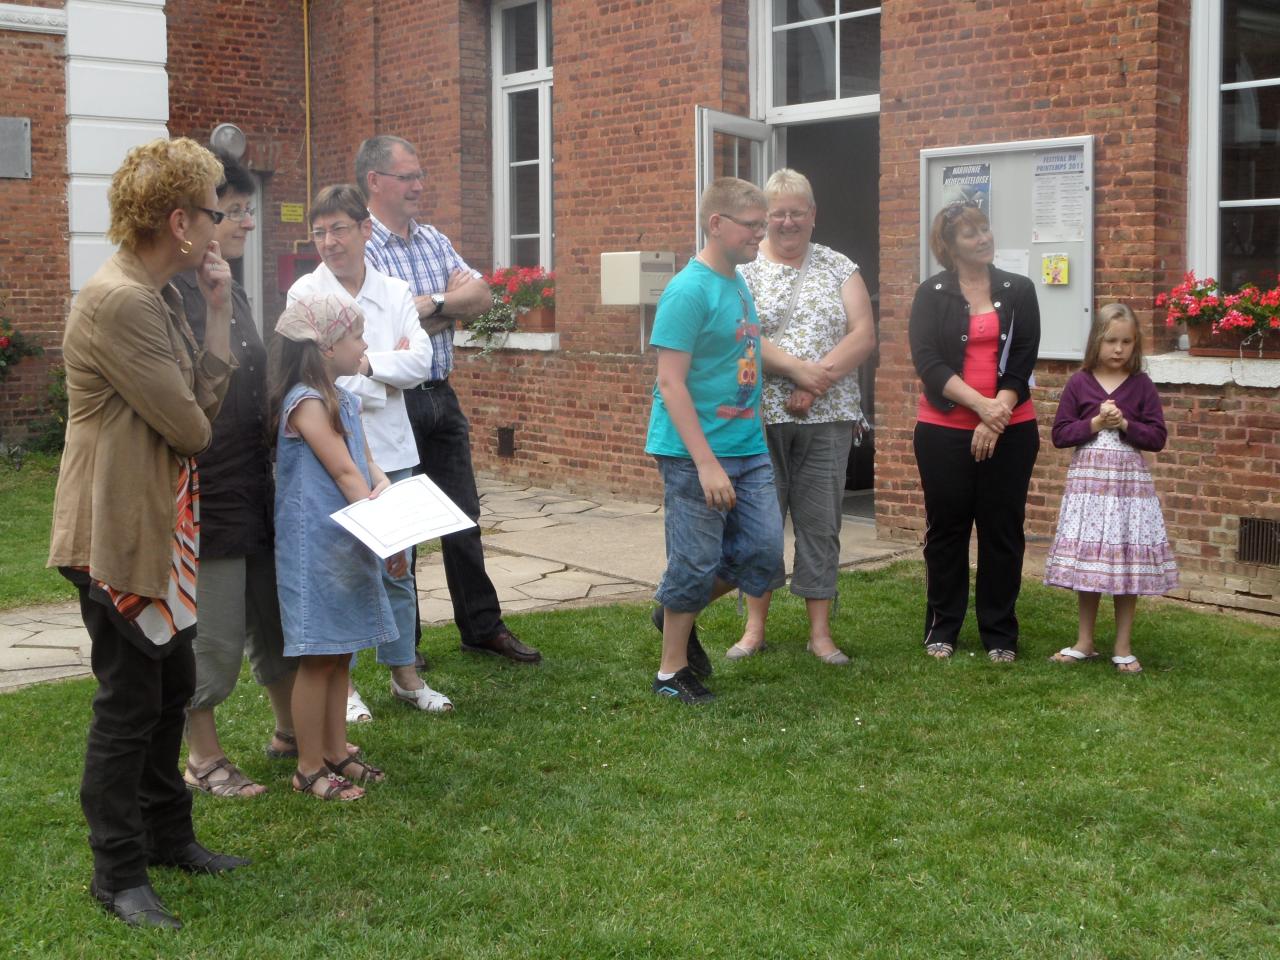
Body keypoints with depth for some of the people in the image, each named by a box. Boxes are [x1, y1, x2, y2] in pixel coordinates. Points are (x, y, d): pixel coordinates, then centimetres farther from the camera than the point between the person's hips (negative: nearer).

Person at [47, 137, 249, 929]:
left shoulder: (159, 298, 10)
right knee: (128, 706, 1)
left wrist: (219, 312, -1)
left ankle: (168, 836, 35)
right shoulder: (119, 304, -22)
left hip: (162, 530, 10)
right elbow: (191, 427, -22)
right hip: (120, 535, -10)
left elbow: (211, 402, 6)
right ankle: (119, 875, 14)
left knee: (172, 689, 19)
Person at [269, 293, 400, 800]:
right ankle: (310, 767, 9)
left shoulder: (343, 399, 12)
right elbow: (343, 472, -19)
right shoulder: (306, 402, -16)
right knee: (318, 658, -1)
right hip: (315, 546, -9)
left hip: (348, 544, 9)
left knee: (339, 654, 15)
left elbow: (365, 463, 14)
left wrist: (382, 484, -8)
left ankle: (335, 752, 25)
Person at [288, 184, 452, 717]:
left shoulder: (395, 292, 6)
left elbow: (420, 360, -6)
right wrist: (389, 367, -8)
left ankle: (403, 672, 26)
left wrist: (366, 364, -14)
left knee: (398, 568, 12)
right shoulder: (305, 293, -4)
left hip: (391, 450, 4)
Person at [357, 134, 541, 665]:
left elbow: (482, 296, 2)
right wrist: (446, 300, -7)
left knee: (463, 519, 12)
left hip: (440, 397, 7)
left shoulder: (433, 240, 12)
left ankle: (482, 627, 23)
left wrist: (427, 309, -14)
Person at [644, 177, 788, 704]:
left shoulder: (739, 285, 11)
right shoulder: (688, 291, -15)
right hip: (695, 452, -8)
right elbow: (670, 382, -19)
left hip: (748, 447, 8)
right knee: (696, 561, 0)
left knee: (763, 551, 6)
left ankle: (678, 612, 28)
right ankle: (672, 670, 18)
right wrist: (707, 463, -22)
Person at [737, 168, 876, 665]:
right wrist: (800, 369, -17)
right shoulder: (741, 269, 3)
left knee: (820, 521, 4)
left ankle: (820, 632, 12)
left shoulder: (839, 268, 8)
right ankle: (755, 627, 16)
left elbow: (864, 336, -1)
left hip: (827, 417, 1)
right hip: (760, 415, -1)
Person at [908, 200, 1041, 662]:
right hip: (944, 429, -1)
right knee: (946, 528, 5)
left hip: (1009, 430, 1)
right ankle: (941, 628, 17)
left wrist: (996, 420, -11)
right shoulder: (932, 294, 3)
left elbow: (1022, 362, 0)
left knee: (1002, 529, 4)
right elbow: (927, 362, -8)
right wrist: (982, 405, -17)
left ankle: (1000, 633, 13)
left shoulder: (1018, 291, 6)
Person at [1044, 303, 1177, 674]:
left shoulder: (1141, 385, 2)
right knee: (1086, 560, 5)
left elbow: (1158, 438, 0)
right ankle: (1084, 642, 18)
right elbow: (1060, 434, 0)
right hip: (1087, 480, 1)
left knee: (1127, 562, 1)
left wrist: (1124, 424, -13)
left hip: (1129, 481, 0)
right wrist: (1095, 423, -12)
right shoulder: (1079, 383, 2)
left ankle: (1123, 647, 12)